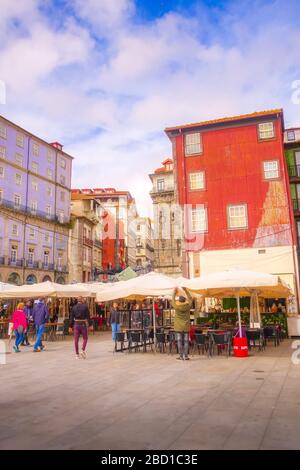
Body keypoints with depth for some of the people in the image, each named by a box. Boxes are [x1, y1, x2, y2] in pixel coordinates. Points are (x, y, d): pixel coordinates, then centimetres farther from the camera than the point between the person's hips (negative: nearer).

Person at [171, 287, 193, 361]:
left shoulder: (176, 307, -8)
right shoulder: (188, 306, -4)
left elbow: (173, 300, 10)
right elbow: (190, 299, 13)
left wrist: (174, 292, 22)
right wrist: (186, 291, 19)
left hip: (178, 328, -1)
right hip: (186, 327, 1)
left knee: (179, 342, 3)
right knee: (186, 342, 4)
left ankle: (181, 356, 5)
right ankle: (185, 356, 5)